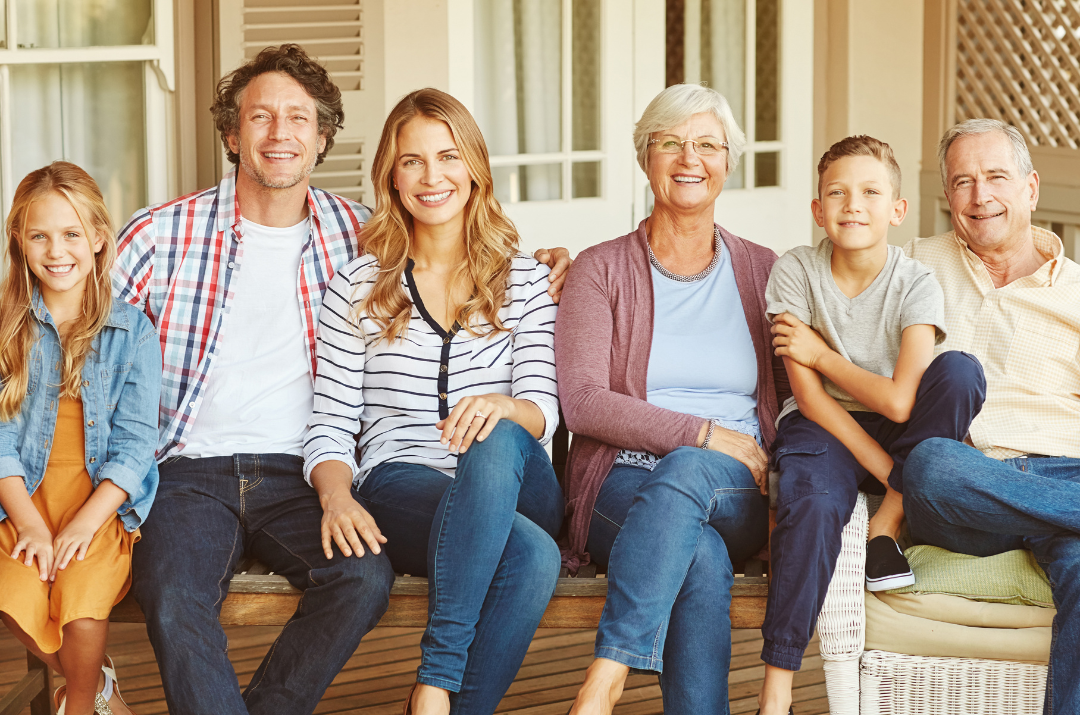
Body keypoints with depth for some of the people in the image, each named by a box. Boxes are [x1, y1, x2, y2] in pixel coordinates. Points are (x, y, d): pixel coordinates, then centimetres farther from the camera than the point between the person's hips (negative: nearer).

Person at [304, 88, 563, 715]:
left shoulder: (525, 281, 15)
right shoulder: (358, 288, 12)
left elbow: (543, 413, 2)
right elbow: (330, 428, 6)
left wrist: (503, 407, -24)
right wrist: (338, 498, -17)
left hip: (516, 486, 2)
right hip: (399, 486, -2)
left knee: (500, 442, -39)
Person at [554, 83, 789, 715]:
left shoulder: (762, 272, 18)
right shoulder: (601, 270, 10)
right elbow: (582, 401, -3)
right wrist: (706, 433, -12)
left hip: (739, 495, 1)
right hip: (625, 481, -1)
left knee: (688, 471, -37)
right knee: (703, 558, -37)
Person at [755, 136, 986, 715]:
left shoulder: (917, 286, -9)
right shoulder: (795, 272, -8)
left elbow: (899, 402, -20)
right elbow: (811, 398, -12)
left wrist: (820, 353, -14)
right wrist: (888, 471, -19)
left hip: (896, 432, 1)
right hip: (825, 429, -1)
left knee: (960, 371, -27)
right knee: (812, 503, -35)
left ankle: (887, 527, -17)